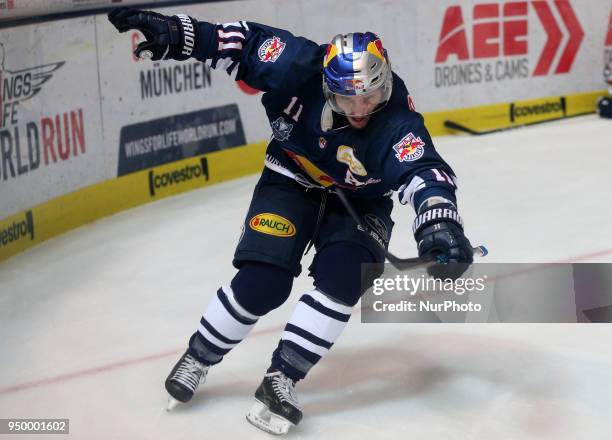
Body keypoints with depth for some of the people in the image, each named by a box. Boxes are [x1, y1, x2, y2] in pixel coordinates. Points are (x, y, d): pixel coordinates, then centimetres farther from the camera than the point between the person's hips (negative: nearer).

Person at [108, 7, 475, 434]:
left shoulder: (397, 122, -32)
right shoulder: (298, 66, -28)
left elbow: (424, 171, -46)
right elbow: (241, 42, -15)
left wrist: (439, 223, -65)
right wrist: (175, 34, -21)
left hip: (359, 203, 0)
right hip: (291, 183, 0)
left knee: (341, 278, -23)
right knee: (262, 281, -14)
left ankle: (281, 379, -11)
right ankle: (198, 358, 11)